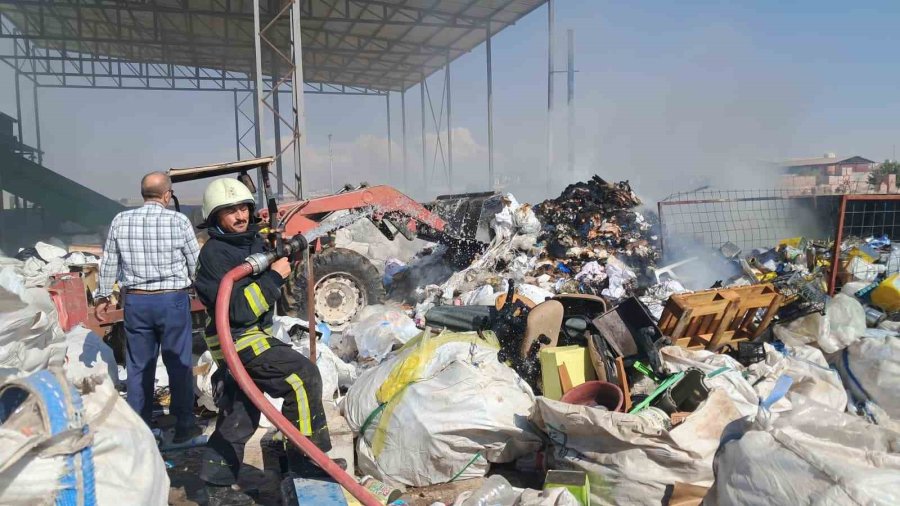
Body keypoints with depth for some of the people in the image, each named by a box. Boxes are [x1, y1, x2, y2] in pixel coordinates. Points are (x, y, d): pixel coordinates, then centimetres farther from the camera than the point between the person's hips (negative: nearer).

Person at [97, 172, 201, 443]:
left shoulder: (120, 220, 0)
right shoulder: (179, 221, -10)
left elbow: (108, 264, 8)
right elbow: (195, 263, -3)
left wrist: (103, 296, 22)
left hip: (135, 301, 3)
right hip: (172, 299, -3)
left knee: (138, 365, 12)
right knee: (178, 363, 7)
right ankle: (184, 425, 15)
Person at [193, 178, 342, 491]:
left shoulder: (253, 239, 7)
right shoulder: (214, 254, -18)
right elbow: (237, 308, -25)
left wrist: (285, 257, 0)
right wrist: (273, 276, -25)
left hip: (252, 336, 9)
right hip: (240, 340, -9)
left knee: (241, 411, 18)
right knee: (303, 376, -17)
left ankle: (216, 472, 33)